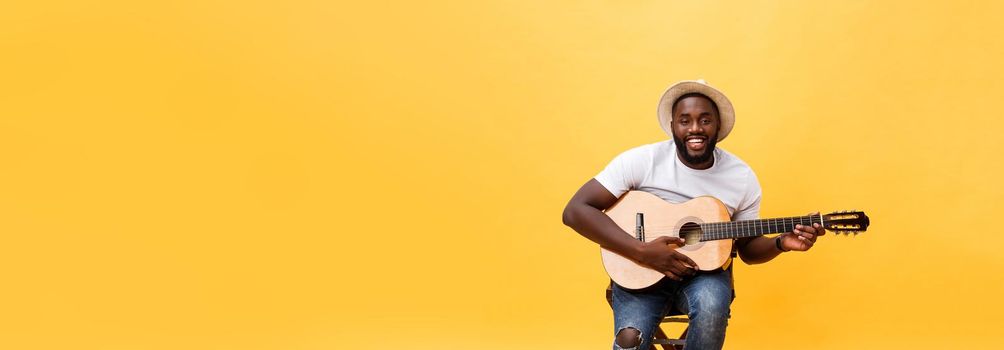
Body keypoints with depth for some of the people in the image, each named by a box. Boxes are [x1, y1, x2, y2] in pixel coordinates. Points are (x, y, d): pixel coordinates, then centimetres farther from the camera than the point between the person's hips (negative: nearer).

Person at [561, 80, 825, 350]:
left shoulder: (742, 177, -2)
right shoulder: (642, 161, -12)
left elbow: (748, 248, 11)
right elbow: (575, 211, -18)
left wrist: (782, 243, -13)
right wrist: (642, 251, -25)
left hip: (705, 270, 2)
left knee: (712, 310, -32)